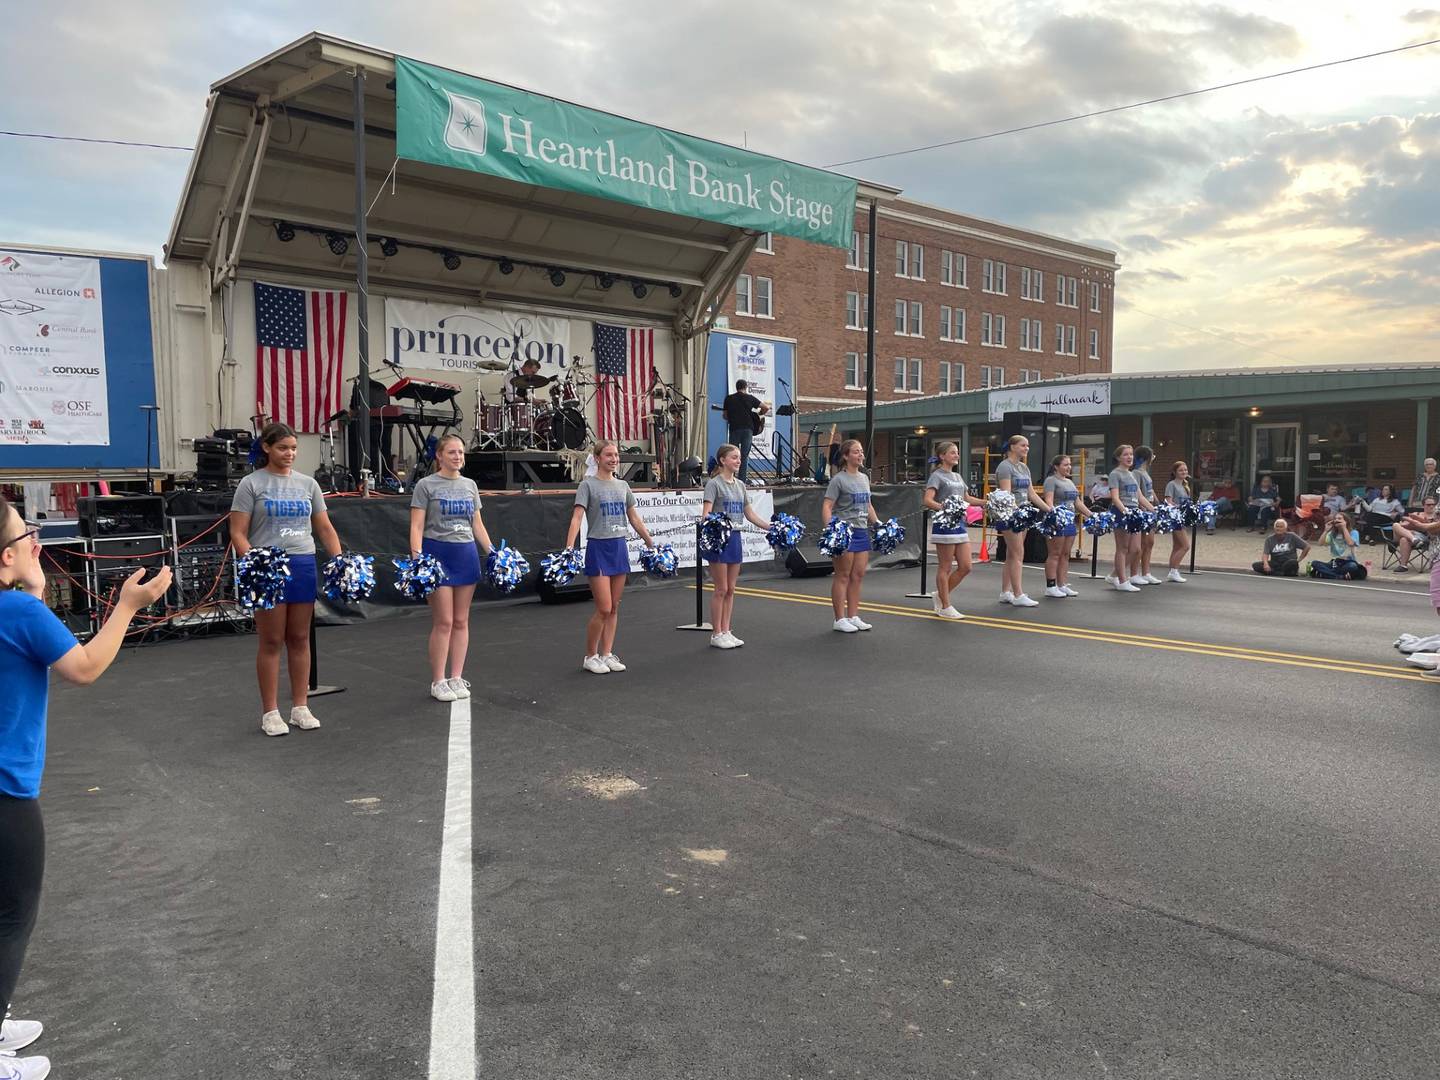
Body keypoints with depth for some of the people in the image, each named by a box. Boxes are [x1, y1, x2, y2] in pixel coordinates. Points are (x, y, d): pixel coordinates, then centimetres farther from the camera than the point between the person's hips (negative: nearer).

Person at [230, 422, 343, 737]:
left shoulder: (307, 483, 10)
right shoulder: (251, 483, -2)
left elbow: (324, 528, 11)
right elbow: (238, 534, -6)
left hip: (304, 565, 4)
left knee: (300, 639, 9)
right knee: (271, 642, 1)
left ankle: (300, 707, 17)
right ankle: (270, 712, 10)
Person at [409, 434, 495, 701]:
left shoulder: (470, 485, 11)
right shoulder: (426, 485, -3)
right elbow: (417, 526, -8)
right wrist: (416, 556, -21)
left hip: (466, 554, 5)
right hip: (437, 553, -5)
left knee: (461, 621, 7)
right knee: (443, 622, -4)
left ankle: (456, 678, 14)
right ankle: (438, 682, 6)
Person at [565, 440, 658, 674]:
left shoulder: (622, 486, 11)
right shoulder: (588, 484, -5)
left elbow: (634, 518, 19)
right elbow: (577, 517, -14)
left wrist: (650, 542, 19)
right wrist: (569, 547, -26)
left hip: (620, 547, 6)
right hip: (598, 548, -6)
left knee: (614, 608, 8)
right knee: (603, 609, -7)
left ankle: (606, 654, 17)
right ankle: (590, 657, 9)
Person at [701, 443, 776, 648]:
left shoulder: (740, 485, 13)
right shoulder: (714, 483, -7)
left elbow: (750, 515, 16)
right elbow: (706, 512, -18)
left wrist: (772, 528, 10)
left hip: (735, 537, 7)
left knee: (731, 589, 9)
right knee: (721, 590, -2)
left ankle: (726, 631, 16)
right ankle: (716, 634, 6)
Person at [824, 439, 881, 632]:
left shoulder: (864, 478, 14)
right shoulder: (839, 479, -8)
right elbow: (826, 507, -14)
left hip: (862, 531, 7)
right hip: (844, 531, -7)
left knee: (858, 576, 9)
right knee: (843, 576, -1)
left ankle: (853, 616, 17)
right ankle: (840, 619, 5)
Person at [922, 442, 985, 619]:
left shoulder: (957, 476, 18)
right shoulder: (937, 476, -6)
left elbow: (966, 498, 28)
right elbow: (927, 499, -18)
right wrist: (943, 508, -34)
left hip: (960, 524, 8)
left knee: (965, 567, 6)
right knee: (945, 568, 0)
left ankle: (941, 594, 22)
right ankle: (945, 607, 8)